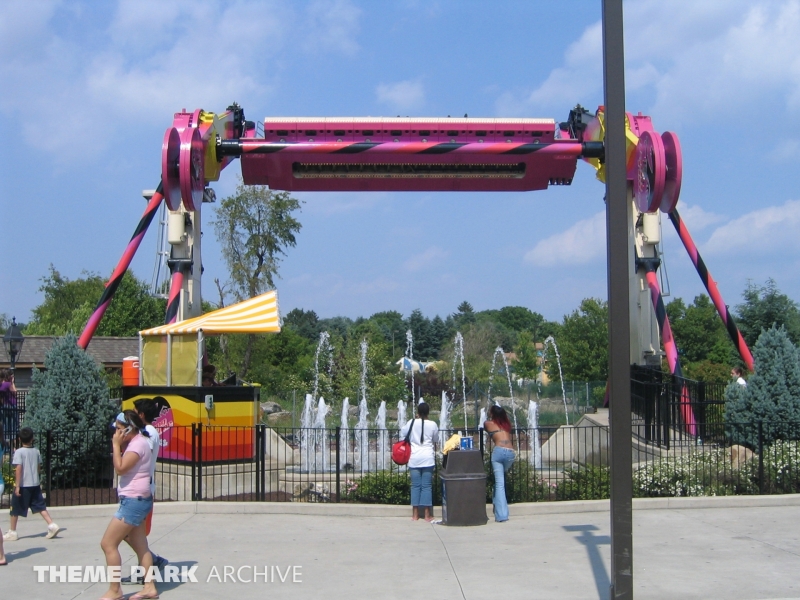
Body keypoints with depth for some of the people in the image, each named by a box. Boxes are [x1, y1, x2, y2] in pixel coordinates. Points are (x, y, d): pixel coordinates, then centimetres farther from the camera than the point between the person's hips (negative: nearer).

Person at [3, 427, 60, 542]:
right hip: (35, 485, 5)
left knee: (15, 509, 8)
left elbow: (18, 469, -16)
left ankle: (12, 532, 16)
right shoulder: (36, 451, 5)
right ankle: (52, 525, -7)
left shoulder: (19, 452, -10)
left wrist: (17, 486, -16)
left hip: (23, 485, -5)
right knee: (40, 507, 7)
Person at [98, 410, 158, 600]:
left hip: (134, 501, -11)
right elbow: (123, 467, 16)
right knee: (140, 546, 12)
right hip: (136, 500, 11)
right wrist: (120, 446, 5)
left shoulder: (138, 444, -17)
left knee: (108, 543, -6)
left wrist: (116, 445, -15)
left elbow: (120, 468, -23)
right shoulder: (135, 442, 15)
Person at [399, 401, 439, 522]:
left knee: (415, 485, 6)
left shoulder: (411, 423, 0)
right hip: (428, 458, -1)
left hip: (414, 458, 1)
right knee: (426, 485, 2)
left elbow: (402, 437, 5)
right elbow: (435, 441, 11)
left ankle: (415, 514, 8)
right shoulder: (433, 425, -1)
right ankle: (427, 514, 3)